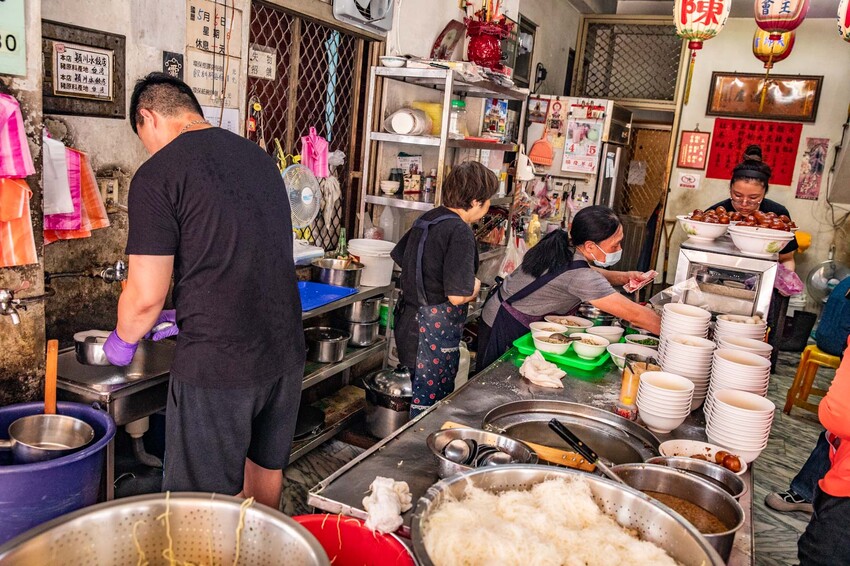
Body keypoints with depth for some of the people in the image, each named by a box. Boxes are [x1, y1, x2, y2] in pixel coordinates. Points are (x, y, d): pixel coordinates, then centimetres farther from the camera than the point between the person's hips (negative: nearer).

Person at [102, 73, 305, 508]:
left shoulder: (158, 174, -11)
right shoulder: (259, 157, 10)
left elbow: (146, 296, -12)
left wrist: (124, 340, 10)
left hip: (218, 364, -7)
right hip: (286, 351, 7)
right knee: (266, 465, 26)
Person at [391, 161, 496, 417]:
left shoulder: (426, 219, 6)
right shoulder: (460, 232, -20)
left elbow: (399, 257, 19)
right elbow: (457, 296, -25)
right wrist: (475, 286, -5)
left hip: (410, 321, 9)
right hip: (437, 329, -9)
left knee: (420, 396, 21)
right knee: (430, 405, 5)